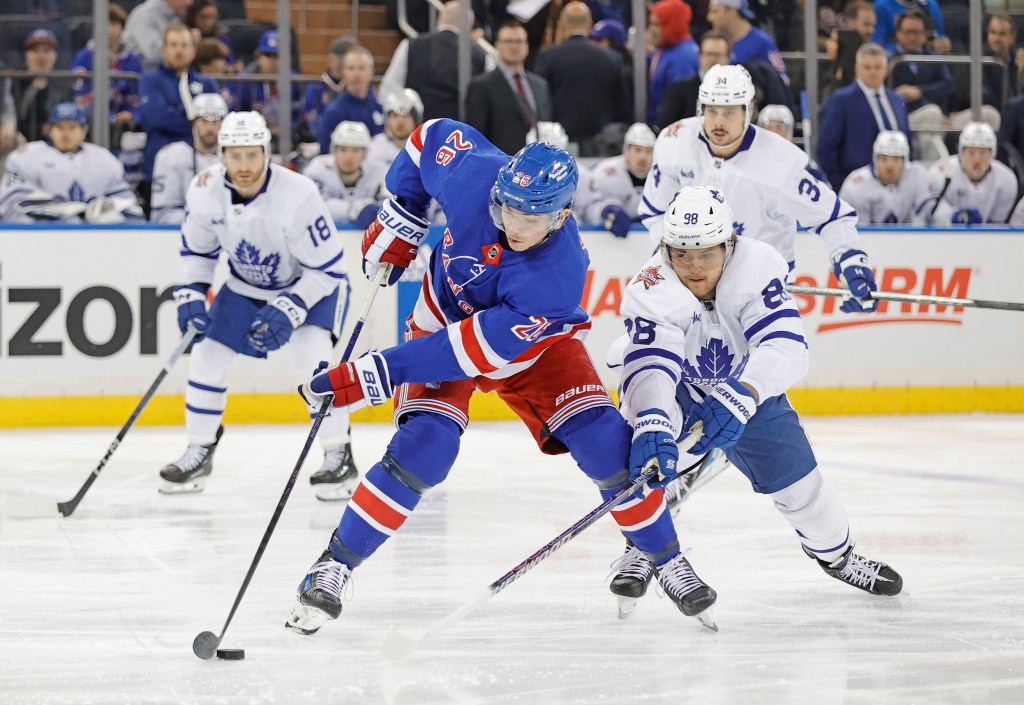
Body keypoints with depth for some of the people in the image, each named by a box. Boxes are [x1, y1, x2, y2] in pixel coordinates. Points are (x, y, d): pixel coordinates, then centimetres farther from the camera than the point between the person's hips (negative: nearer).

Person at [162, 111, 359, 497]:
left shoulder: (298, 195, -34)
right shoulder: (204, 191, -19)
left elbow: (328, 269, -26)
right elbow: (197, 249, 2)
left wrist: (289, 310, -34)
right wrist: (191, 293, -12)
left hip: (311, 282, -5)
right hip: (247, 285, 5)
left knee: (310, 354, -27)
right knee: (207, 355, -1)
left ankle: (338, 456, -13)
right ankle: (199, 454, 19)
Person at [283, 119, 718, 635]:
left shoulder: (556, 279, -39)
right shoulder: (473, 172, -32)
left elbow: (469, 352, -39)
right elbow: (433, 137, -7)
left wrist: (365, 379, -39)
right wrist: (397, 225, -7)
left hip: (531, 345, -1)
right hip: (444, 316, 1)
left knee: (605, 443, -14)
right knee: (424, 448, -21)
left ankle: (666, 560, 10)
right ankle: (334, 567, -9)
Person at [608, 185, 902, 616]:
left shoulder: (757, 266, -31)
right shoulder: (652, 292, -35)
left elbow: (786, 346, -40)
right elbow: (651, 368, -47)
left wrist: (741, 395, -57)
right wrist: (651, 425, -67)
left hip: (746, 385, 2)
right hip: (673, 386, -2)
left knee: (798, 479, 2)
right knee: (650, 445, -31)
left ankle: (835, 551, 35)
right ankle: (641, 551, -9)